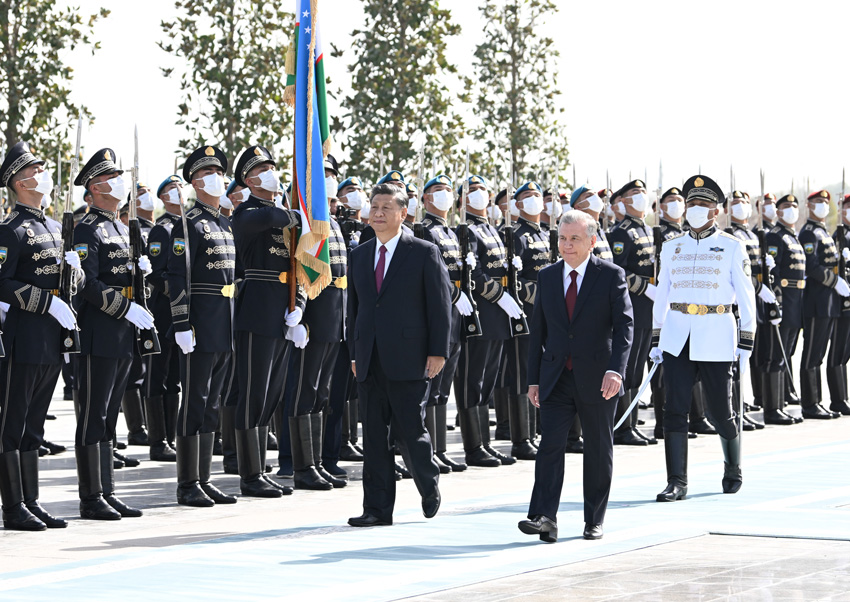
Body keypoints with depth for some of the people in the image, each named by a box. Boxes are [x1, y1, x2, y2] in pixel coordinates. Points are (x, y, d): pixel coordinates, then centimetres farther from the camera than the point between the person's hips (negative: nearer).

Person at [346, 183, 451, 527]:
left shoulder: (424, 253, -1)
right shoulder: (359, 255, 14)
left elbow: (440, 305, -3)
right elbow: (354, 307, 17)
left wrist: (438, 352, -9)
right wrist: (354, 353, 12)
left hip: (408, 361, -5)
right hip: (370, 363, 5)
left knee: (409, 431, -4)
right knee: (374, 436, 3)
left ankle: (429, 485, 24)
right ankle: (378, 509, 8)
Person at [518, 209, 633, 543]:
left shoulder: (611, 275, -3)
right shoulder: (547, 277, 8)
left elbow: (624, 324, -10)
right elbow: (538, 331, 11)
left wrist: (615, 369, -23)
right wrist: (534, 379, 8)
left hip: (597, 379, -2)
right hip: (556, 378, 2)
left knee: (598, 450, 7)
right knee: (550, 444, -10)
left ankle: (594, 520, 16)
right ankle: (544, 517, -17)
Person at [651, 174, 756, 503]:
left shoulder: (732, 247, 1)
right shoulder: (671, 247, 10)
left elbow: (746, 298, 1)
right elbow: (662, 294, 14)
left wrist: (745, 345, -4)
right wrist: (656, 340, 11)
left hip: (715, 337, -3)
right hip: (677, 338, 3)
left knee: (719, 410, 4)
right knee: (675, 407, -6)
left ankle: (733, 471, 27)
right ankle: (677, 481, -3)